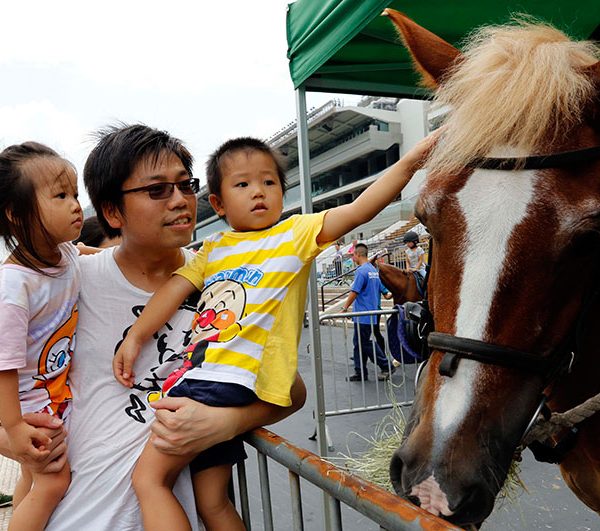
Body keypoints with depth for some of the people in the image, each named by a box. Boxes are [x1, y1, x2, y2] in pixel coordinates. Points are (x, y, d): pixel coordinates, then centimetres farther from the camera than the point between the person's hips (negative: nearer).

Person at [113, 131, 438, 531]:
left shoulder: (296, 234, 0)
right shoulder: (213, 249, 16)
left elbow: (359, 209, -11)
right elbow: (175, 290, 11)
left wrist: (412, 159, -20)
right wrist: (134, 339, 1)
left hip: (229, 382, -7)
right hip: (202, 377, 7)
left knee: (149, 478, -7)